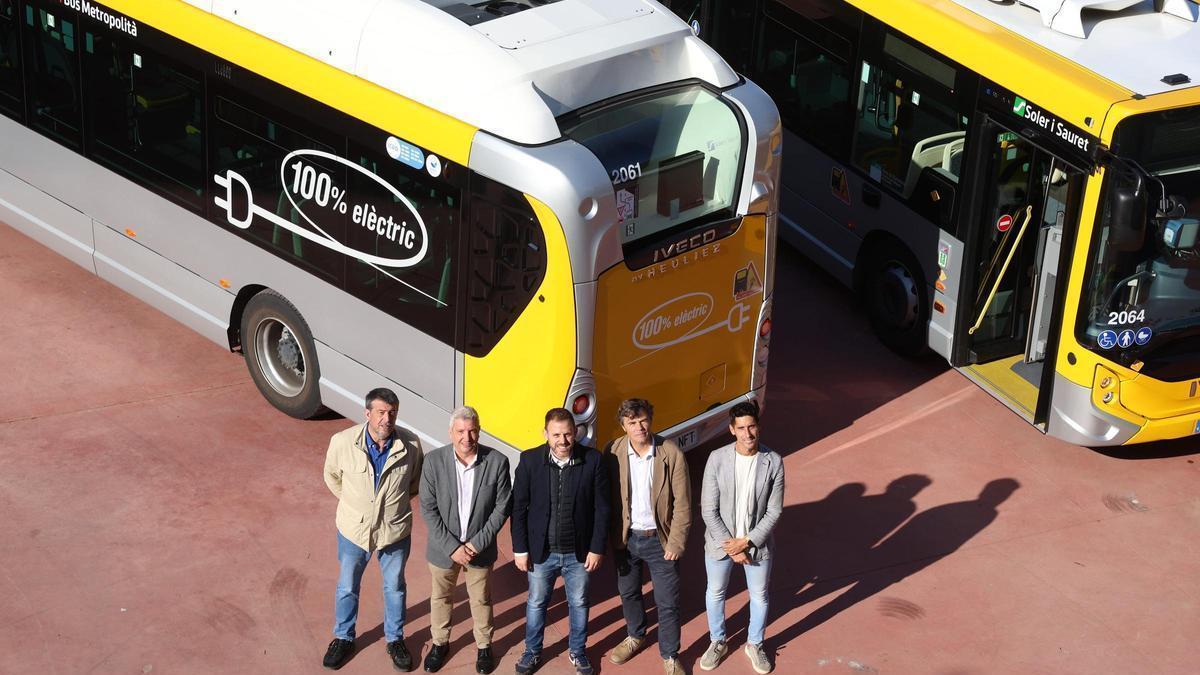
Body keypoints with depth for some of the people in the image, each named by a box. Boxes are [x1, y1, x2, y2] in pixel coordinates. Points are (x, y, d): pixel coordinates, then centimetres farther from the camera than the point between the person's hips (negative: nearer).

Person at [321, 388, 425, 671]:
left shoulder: (410, 445, -21)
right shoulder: (342, 442, -23)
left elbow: (416, 481, 2)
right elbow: (332, 476, -1)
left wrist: (396, 501, 4)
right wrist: (351, 502, 8)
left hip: (395, 531, 0)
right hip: (354, 529, 0)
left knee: (394, 587, 22)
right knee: (347, 587, 21)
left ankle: (395, 639, 44)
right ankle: (343, 638, 44)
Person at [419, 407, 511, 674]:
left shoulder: (497, 461, -17)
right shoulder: (434, 461, -18)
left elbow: (502, 507, -10)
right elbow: (428, 509, -13)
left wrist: (478, 543, -15)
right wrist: (452, 546, -17)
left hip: (480, 548, 0)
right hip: (443, 548, 0)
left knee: (481, 601, 19)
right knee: (440, 598, 21)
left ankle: (484, 646, 42)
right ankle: (440, 643, 44)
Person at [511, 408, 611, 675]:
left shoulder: (592, 460, -13)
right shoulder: (530, 461, -13)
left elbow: (602, 508, -7)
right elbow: (518, 508, -6)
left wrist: (597, 548, -7)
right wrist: (520, 549, -6)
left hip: (579, 552, 0)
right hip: (541, 551, 0)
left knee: (579, 603, 18)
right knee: (536, 603, 18)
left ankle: (577, 652, 39)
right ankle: (532, 652, 39)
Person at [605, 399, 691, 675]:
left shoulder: (671, 454, -16)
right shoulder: (613, 452, -11)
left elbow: (682, 503, -11)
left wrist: (676, 542, -12)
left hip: (660, 538, -2)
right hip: (625, 538, 2)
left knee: (667, 602, 6)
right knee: (628, 592, 22)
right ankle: (635, 636, 48)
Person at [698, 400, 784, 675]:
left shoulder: (773, 462, -15)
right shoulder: (717, 459, -16)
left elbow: (773, 512, -10)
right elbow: (709, 510, -12)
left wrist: (747, 542, -16)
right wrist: (731, 546, -14)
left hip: (758, 543, 0)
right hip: (720, 542, 0)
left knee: (759, 596, 18)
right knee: (715, 593, 19)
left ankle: (755, 644, 43)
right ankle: (717, 642, 43)